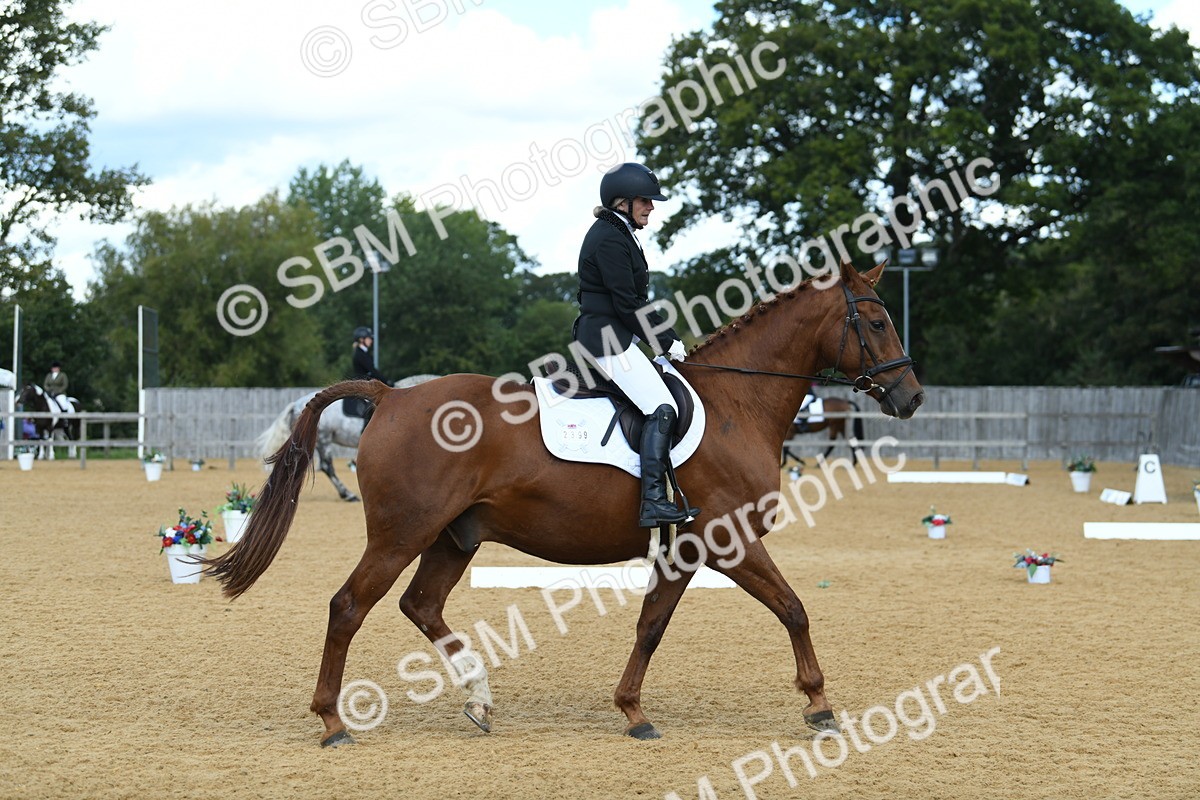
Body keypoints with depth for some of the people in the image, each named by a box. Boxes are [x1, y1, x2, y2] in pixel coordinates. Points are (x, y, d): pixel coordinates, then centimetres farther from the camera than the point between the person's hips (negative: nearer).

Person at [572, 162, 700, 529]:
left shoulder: (618, 235, 18)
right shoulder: (609, 240, -14)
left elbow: (635, 301, 20)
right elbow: (627, 305, -18)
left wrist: (667, 336, 12)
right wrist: (667, 341, -11)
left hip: (614, 337, 11)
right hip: (608, 340, -11)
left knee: (662, 407, 14)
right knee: (661, 408, -18)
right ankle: (653, 502, -23)